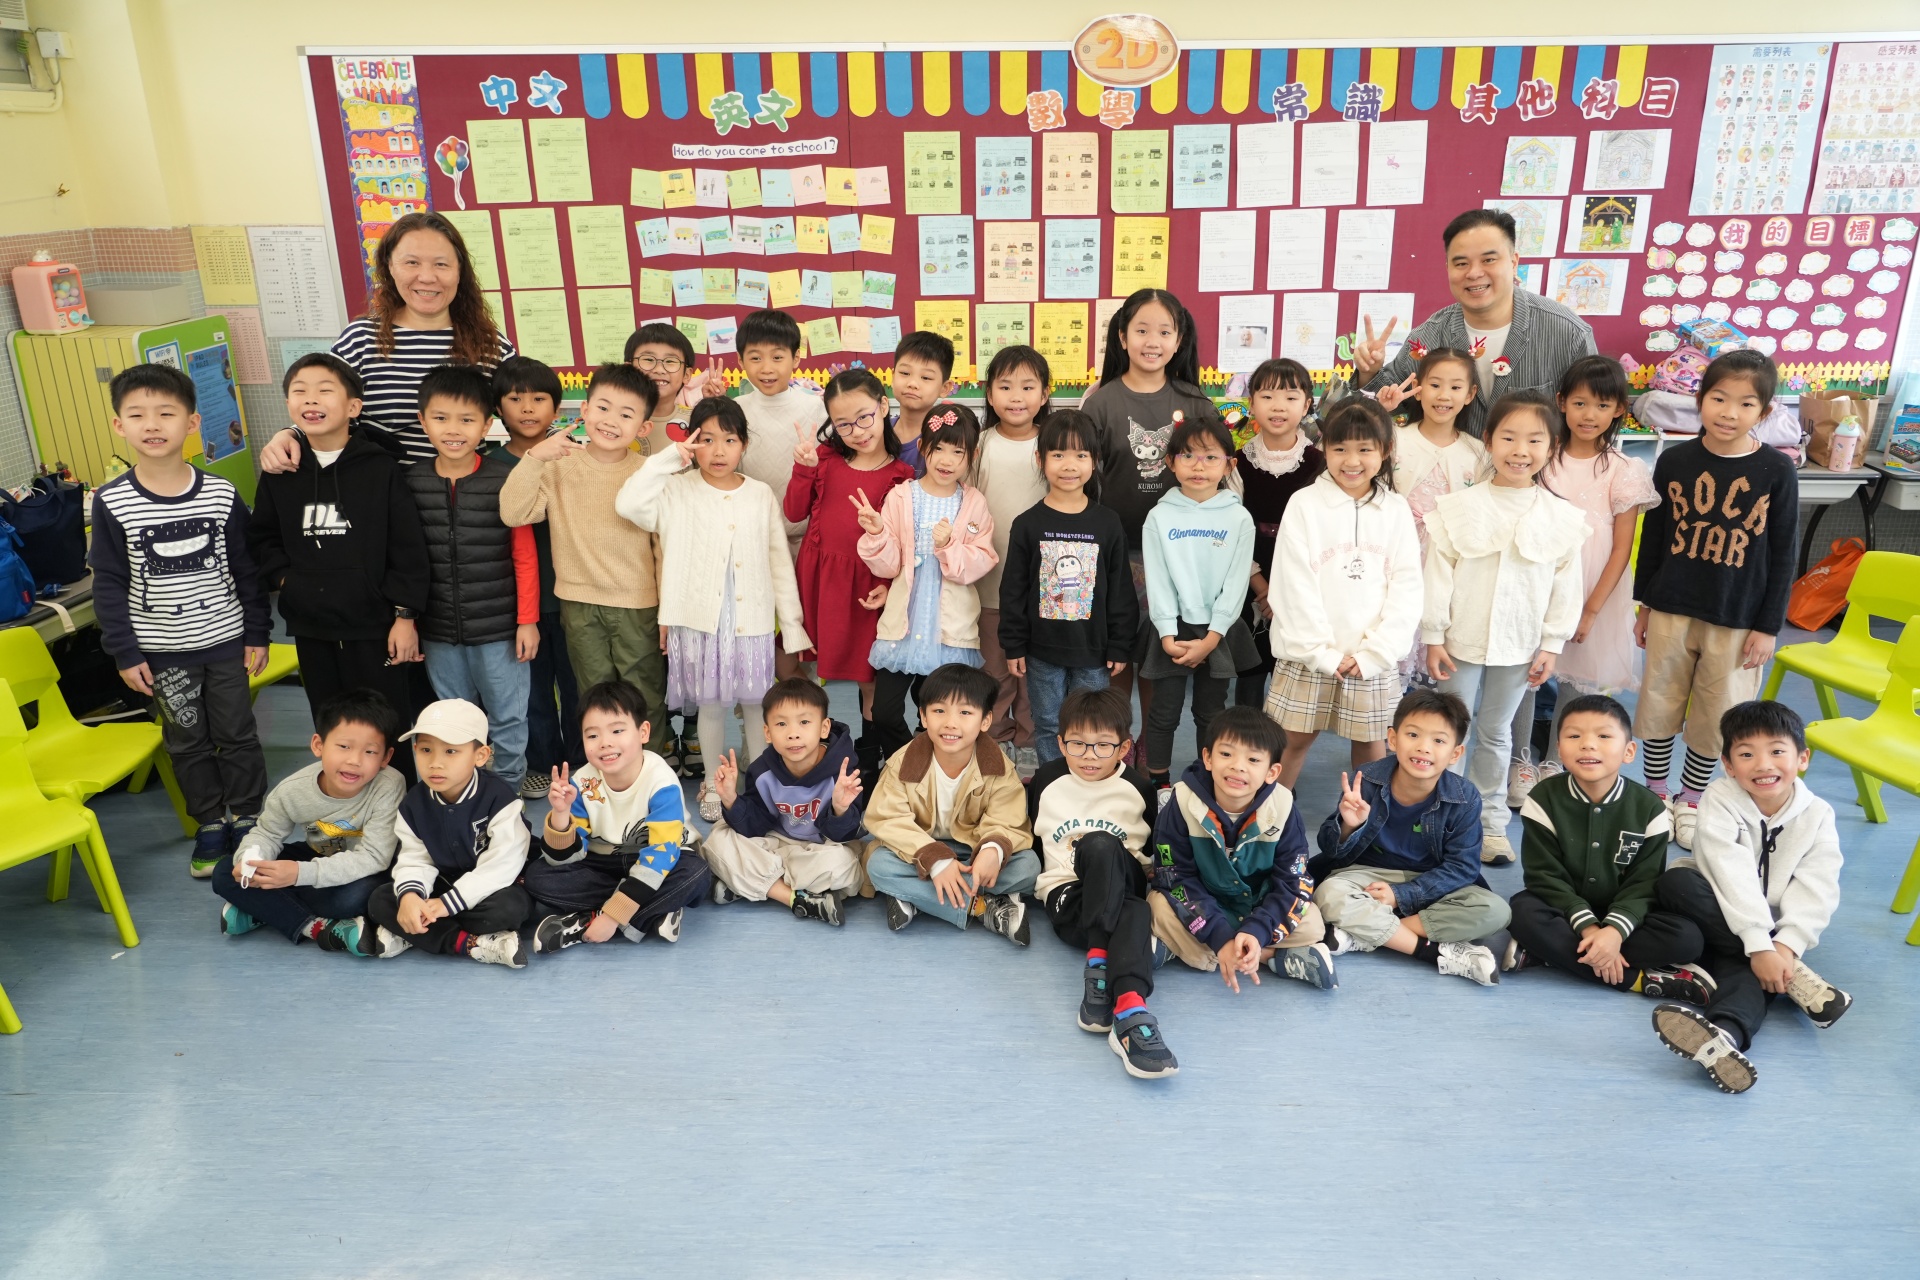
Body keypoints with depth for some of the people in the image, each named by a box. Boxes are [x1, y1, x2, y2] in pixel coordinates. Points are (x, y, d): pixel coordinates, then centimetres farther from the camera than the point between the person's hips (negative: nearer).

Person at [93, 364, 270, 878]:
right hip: (161, 650, 0)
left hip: (225, 640, 0)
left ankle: (248, 820, 27)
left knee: (237, 734, 10)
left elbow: (247, 569, 0)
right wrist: (124, 652, -5)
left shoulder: (221, 494, -7)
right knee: (187, 743, 13)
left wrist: (257, 634, 1)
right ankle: (210, 826, 28)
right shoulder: (111, 502, -8)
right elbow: (108, 583, -3)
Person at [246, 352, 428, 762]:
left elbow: (408, 547, -8)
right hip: (309, 627, 4)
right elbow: (260, 538, 16)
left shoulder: (381, 468, -8)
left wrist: (404, 615, -10)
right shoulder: (278, 472, 3)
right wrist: (283, 577, -1)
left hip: (374, 624, -4)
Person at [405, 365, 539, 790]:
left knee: (507, 719, 8)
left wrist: (527, 620, -6)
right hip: (438, 632, 3)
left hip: (499, 629, -3)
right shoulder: (411, 484, 0)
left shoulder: (506, 480, -8)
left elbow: (525, 557, -5)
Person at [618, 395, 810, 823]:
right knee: (710, 705, 10)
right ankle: (714, 785, 26)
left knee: (756, 704, 9)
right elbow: (628, 504, -21)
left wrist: (792, 625, 4)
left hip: (752, 622, 1)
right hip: (700, 622, -1)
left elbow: (780, 563, 5)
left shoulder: (761, 496, 2)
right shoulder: (677, 492, -3)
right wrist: (667, 458, -17)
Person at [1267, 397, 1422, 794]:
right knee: (1294, 740, 5)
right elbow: (1294, 585, -7)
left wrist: (1372, 653, -10)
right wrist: (1323, 652, -11)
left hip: (1373, 658, 2)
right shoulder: (1304, 504, -3)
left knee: (1371, 746, 10)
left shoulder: (1396, 511, 3)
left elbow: (1407, 587, -1)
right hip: (1309, 654, -1)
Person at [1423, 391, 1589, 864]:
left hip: (1519, 646, 2)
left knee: (1496, 732, 15)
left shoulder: (1562, 518, -3)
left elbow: (1565, 586, 2)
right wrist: (1433, 636, -7)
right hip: (1461, 641, -1)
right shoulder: (1458, 509, -8)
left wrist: (1552, 644, 1)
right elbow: (1438, 575, -6)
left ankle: (1490, 820, 27)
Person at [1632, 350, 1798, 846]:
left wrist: (1768, 626, -4)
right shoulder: (1675, 460, -4)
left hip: (1738, 619, -1)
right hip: (1671, 609, 1)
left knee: (1717, 713, 10)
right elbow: (1653, 535, 4)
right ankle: (1654, 790, 28)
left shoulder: (1777, 471, -8)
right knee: (1660, 703, 11)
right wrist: (1644, 603, 7)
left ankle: (1690, 798, 27)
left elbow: (1782, 555, -4)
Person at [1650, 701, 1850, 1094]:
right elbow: (1733, 877, -21)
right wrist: (1759, 944, -31)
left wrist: (1786, 946, -27)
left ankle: (1726, 1034, -65)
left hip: (1775, 933, 0)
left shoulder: (1817, 815, -2)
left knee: (1744, 968, -32)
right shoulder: (1720, 800, -10)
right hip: (1721, 922, 0)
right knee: (1674, 882, -31)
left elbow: (1815, 893, -11)